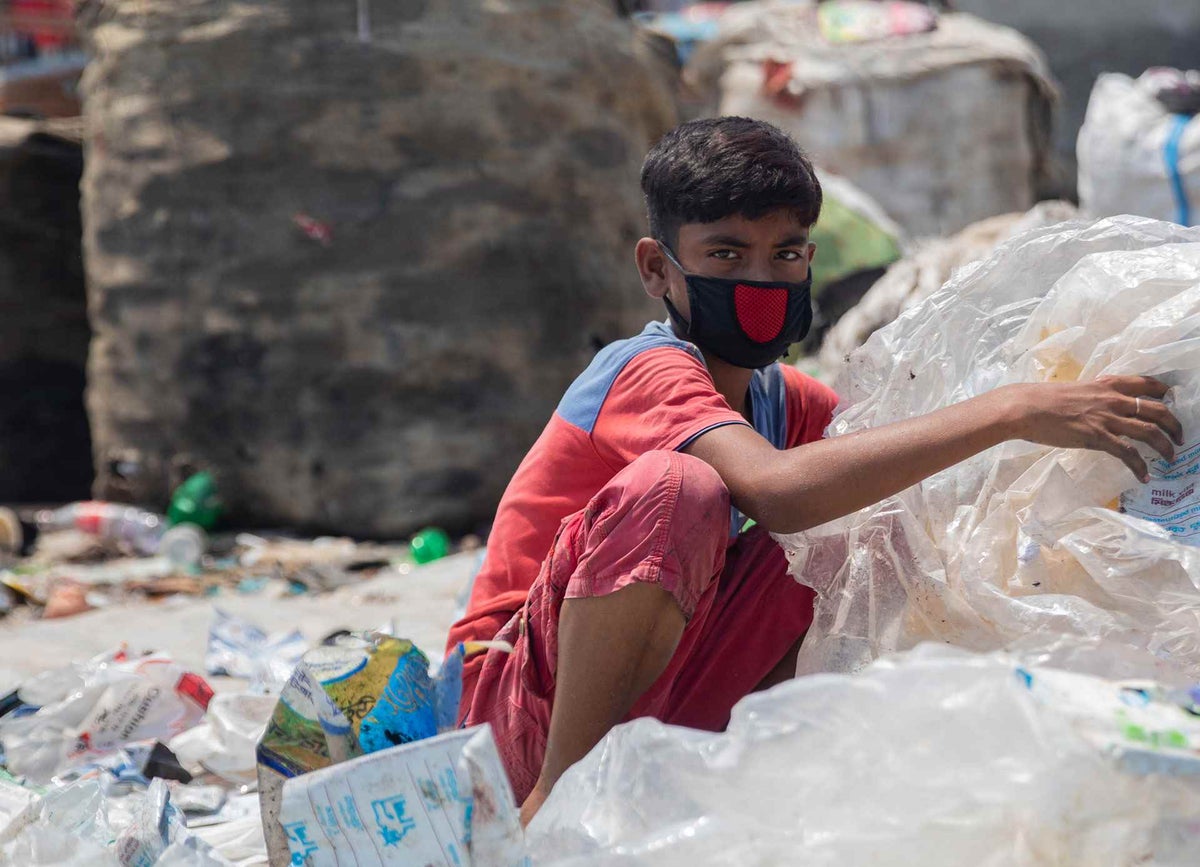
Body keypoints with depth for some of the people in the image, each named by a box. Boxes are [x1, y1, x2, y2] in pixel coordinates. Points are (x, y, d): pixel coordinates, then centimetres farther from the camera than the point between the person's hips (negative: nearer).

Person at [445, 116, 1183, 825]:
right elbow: (775, 489, -36)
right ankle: (558, 795, -24)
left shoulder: (784, 399, 11)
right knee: (673, 488, -32)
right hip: (523, 706, -7)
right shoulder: (654, 371, -17)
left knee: (869, 518, -3)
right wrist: (1010, 412, -38)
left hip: (641, 711, 7)